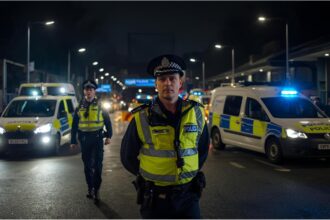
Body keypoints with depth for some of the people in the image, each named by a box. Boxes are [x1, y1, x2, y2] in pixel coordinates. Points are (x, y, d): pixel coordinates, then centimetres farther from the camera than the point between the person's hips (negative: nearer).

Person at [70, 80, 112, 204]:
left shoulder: (100, 105, 0)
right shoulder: (80, 106, 7)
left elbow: (107, 121, 3)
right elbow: (74, 125, 9)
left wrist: (108, 136, -5)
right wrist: (73, 140, 7)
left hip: (97, 137, -3)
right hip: (84, 138, 3)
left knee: (97, 165, -6)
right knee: (87, 166, 11)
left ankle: (96, 190, 0)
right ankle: (90, 188, 23)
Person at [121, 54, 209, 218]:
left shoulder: (196, 113, -1)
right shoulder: (142, 118, -9)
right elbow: (128, 157, 3)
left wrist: (190, 173, 9)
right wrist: (151, 176, 6)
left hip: (188, 195, 2)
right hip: (154, 197, -1)